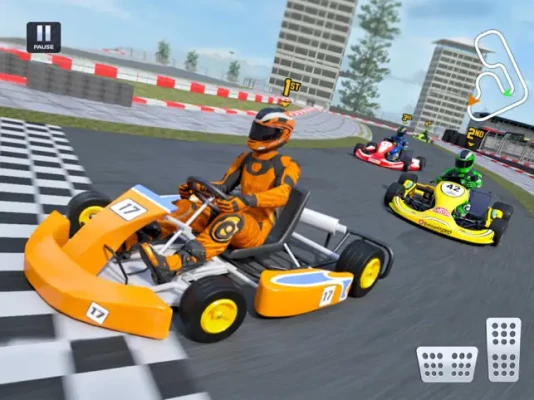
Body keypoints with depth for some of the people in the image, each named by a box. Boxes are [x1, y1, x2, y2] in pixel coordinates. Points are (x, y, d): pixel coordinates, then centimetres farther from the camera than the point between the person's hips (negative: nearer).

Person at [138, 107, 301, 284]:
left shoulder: (288, 165, -4)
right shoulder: (245, 159, 15)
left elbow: (282, 194, -23)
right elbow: (223, 185, 11)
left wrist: (246, 200, -40)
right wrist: (194, 187, -8)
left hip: (257, 227, -6)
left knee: (229, 221, -40)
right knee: (185, 206, -11)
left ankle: (170, 266, -55)